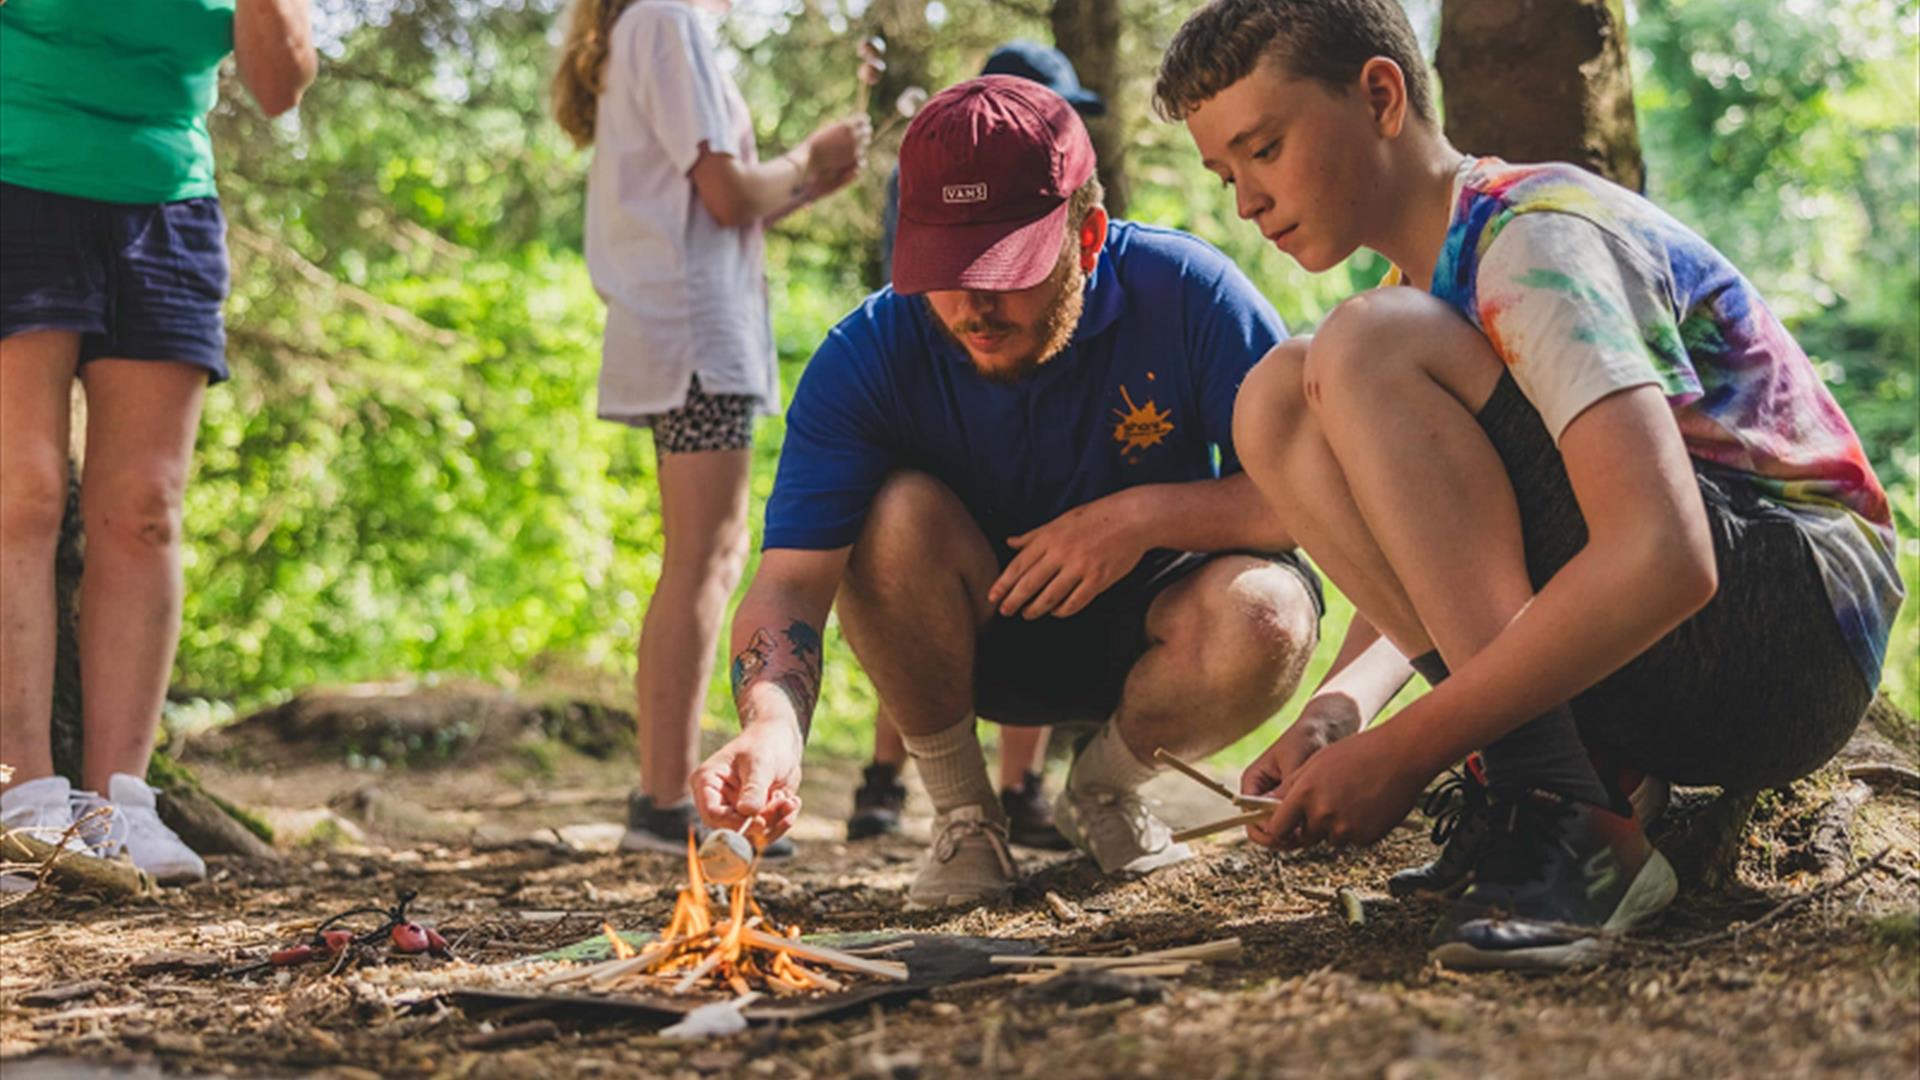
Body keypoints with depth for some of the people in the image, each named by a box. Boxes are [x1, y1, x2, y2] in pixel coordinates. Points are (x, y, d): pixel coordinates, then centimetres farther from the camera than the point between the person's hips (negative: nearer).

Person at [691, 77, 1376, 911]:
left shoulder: (1184, 295, -22)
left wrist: (1147, 514, -32)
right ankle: (961, 814, -7)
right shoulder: (867, 357, -21)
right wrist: (773, 725, -50)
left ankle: (1102, 788, 2)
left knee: (1265, 616, -32)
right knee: (900, 513, -31)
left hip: (1144, 627, 0)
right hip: (974, 640, 0)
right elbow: (791, 577, -29)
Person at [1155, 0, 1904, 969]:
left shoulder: (1537, 239, -16)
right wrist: (1328, 726, -2)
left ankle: (1569, 838, -27)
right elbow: (1428, 560, 18)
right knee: (1278, 398, -1)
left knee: (1370, 349, -23)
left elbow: (1664, 559, -30)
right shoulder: (1425, 285, 14)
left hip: (1799, 615, -9)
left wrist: (1398, 754, -27)